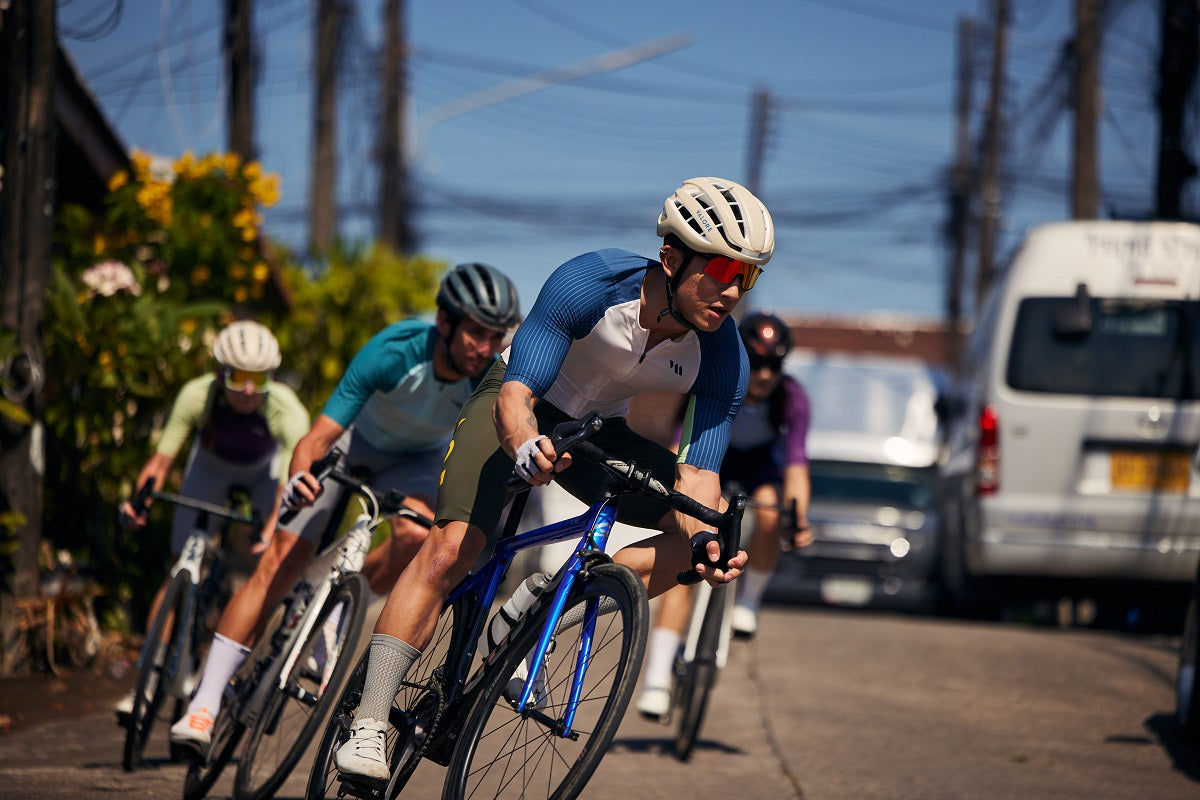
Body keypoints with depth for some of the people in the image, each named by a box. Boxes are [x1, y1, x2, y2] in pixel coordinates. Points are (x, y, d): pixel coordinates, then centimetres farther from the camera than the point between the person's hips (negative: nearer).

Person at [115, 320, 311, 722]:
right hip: (211, 467, 1)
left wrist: (270, 536, -60)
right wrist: (138, 500, -52)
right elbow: (161, 460, -33)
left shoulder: (287, 411, -39)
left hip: (266, 469, 0)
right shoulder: (197, 396, -35)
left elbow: (290, 486, -44)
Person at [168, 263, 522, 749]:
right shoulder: (393, 352, -36)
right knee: (283, 558, -14)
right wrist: (298, 479, -56)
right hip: (355, 441, -2)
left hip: (416, 458, 2)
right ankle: (205, 702, -10)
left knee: (415, 535, -31)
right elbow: (317, 438, -36)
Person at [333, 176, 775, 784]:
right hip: (524, 404, -4)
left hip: (599, 429, 4)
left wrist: (714, 542, -41)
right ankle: (369, 723, -21)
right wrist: (525, 446, -59)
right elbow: (515, 395, -37)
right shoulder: (590, 283, -33)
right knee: (451, 548, -24)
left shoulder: (724, 359, -22)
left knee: (704, 533, -16)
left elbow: (698, 473, -20)